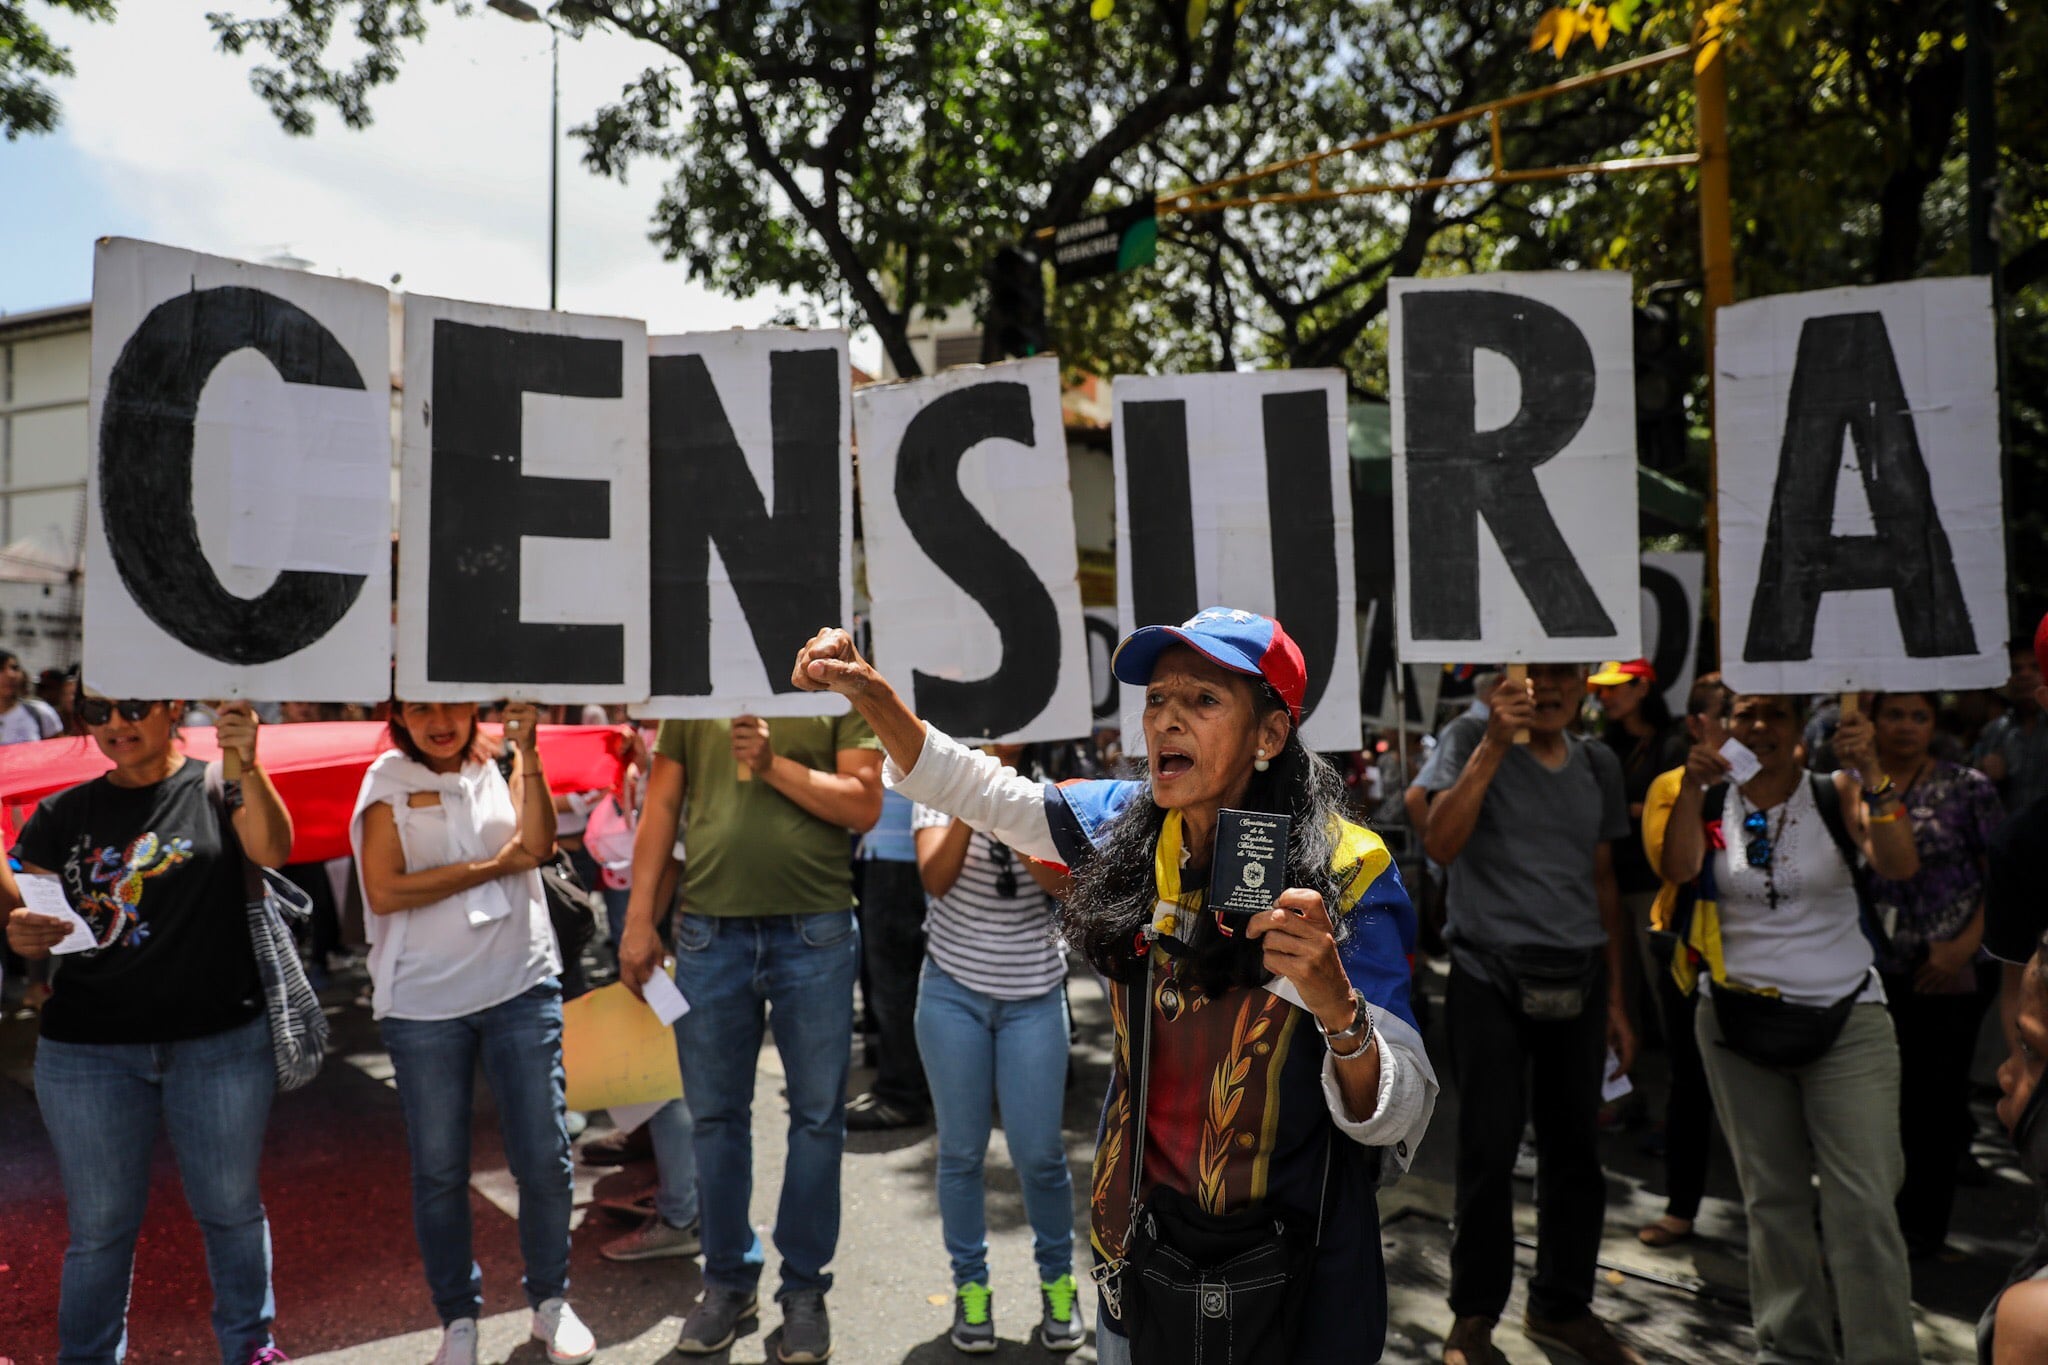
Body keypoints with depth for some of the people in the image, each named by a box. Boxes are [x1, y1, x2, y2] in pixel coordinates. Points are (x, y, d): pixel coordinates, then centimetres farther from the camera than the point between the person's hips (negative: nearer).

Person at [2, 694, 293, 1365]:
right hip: (87, 1051, 2)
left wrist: (247, 768, -36)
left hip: (222, 1042, -2)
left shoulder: (219, 788, -1)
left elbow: (272, 849, -19)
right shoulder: (64, 813, 7)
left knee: (232, 1208, 10)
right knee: (99, 1225, 11)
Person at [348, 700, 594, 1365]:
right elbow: (383, 892, -9)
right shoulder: (387, 783, -1)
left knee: (545, 1156, 4)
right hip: (424, 1003, -1)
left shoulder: (499, 767, 6)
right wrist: (491, 866, -10)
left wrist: (527, 752, -14)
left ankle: (550, 1301, 25)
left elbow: (537, 845, -9)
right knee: (439, 1169, 9)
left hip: (522, 988, 1)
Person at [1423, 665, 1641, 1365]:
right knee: (1490, 1150, -1)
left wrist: (1616, 1000, 14)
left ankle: (1562, 1305, 29)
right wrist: (1495, 743, -21)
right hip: (1490, 976, -4)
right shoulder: (1470, 737, -3)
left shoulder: (1599, 764, 11)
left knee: (1575, 1147, 10)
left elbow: (1603, 884, 16)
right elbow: (1441, 843, -17)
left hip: (1578, 978, 5)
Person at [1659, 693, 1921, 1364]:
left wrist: (1870, 774, -28)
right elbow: (1679, 869, -17)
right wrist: (1691, 787, -29)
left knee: (1864, 1202, -6)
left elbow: (1900, 866, -17)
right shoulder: (1713, 804, 2)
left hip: (1846, 1019, -1)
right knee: (1772, 1197, 11)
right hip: (1738, 1020, 2)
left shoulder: (1837, 794, -1)